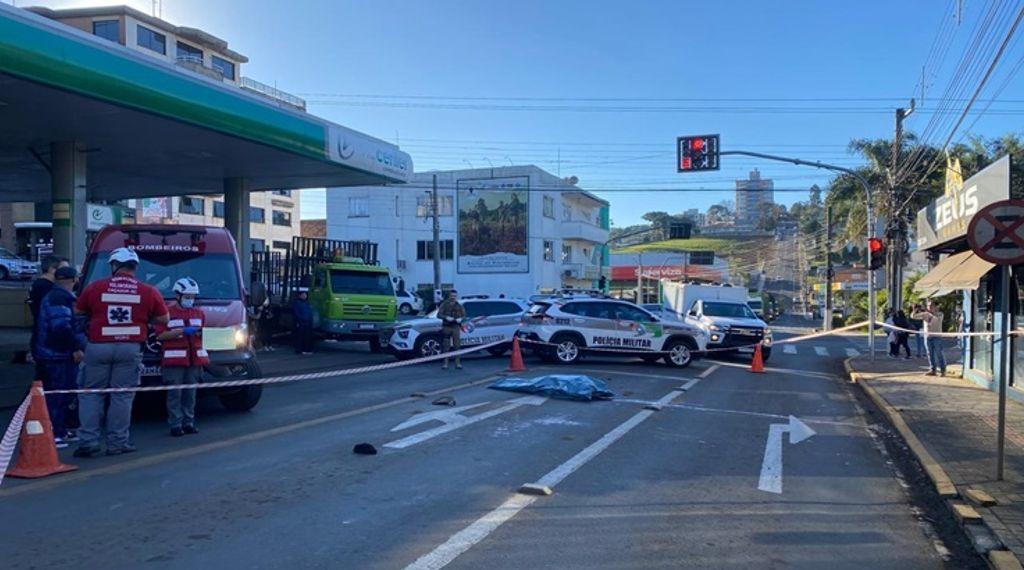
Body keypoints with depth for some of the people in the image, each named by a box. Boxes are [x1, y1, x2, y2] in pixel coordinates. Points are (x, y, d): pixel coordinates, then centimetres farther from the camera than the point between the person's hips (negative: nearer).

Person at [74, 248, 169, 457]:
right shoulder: (148, 292, 0)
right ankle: (117, 442, 8)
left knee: (91, 394, 10)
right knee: (122, 396, 5)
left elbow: (77, 312, 12)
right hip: (130, 348, 0)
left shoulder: (95, 287, 2)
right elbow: (163, 319, 7)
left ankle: (88, 441, 6)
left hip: (98, 347, 0)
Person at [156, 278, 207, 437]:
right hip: (174, 360, -5)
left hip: (194, 359, 5)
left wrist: (200, 333, -2)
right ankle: (175, 425, 2)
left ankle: (189, 423, 15)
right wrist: (183, 331, -16)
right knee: (175, 394, -3)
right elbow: (160, 335, -9)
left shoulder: (198, 313, 16)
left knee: (190, 394, 8)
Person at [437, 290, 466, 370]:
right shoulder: (444, 304, 4)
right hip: (446, 327, -1)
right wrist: (446, 317, -17)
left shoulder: (459, 306, 10)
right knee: (446, 346, 0)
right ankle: (445, 363, 4)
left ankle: (458, 363, 4)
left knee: (457, 345, -2)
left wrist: (461, 318, -11)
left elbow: (464, 315, 11)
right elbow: (439, 315, 0)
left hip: (456, 327, 1)